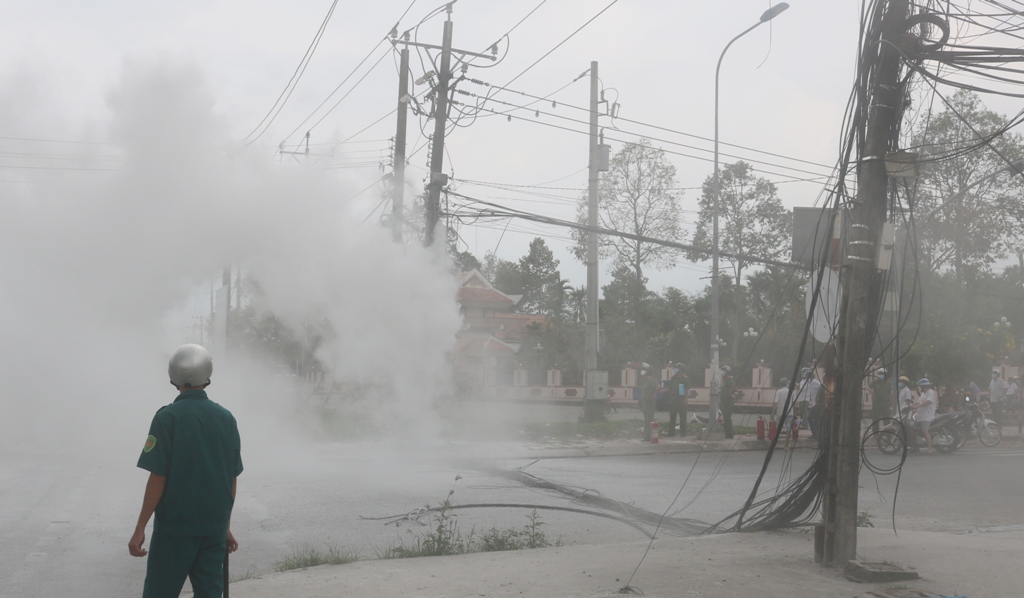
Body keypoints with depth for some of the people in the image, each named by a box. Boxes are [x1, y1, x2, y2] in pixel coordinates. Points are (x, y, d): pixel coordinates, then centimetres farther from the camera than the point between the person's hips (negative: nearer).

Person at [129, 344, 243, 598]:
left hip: (175, 525, -4)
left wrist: (140, 529, -6)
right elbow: (232, 480, 8)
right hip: (215, 527, 4)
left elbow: (158, 479, -12)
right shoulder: (226, 418, 4)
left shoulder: (168, 417, -9)